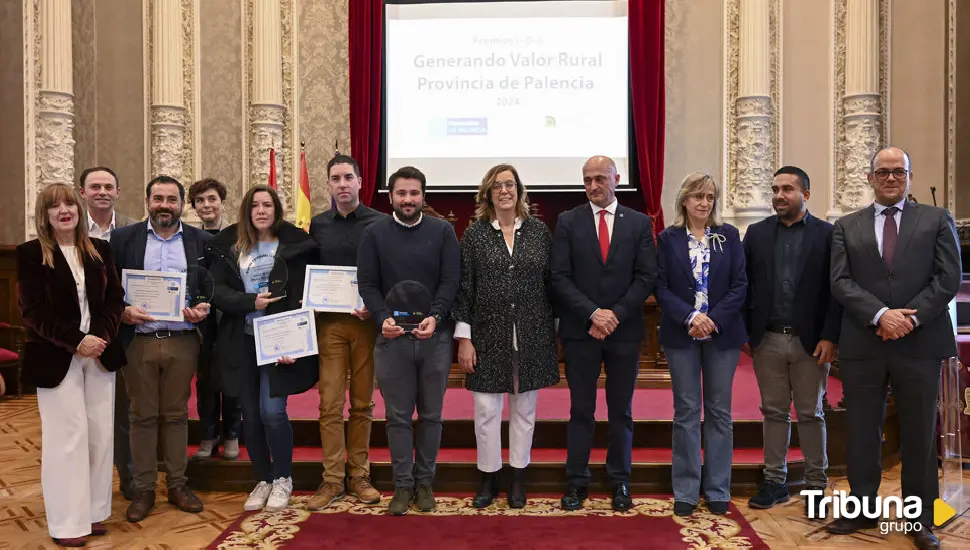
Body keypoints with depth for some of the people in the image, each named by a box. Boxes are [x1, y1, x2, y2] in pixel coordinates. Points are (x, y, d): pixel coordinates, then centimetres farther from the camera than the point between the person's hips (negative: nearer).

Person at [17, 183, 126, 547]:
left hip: (100, 354, 4)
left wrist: (101, 336, -12)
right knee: (67, 437, 0)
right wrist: (76, 341, -18)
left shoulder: (100, 250, 7)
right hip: (57, 359, -4)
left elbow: (116, 298, 4)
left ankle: (94, 512, 18)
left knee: (100, 433, 7)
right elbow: (33, 311, -10)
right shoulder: (30, 253, -4)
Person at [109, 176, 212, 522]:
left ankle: (177, 484, 21)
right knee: (142, 415, 8)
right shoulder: (122, 238, 2)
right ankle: (143, 488, 19)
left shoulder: (202, 241, 4)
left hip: (182, 341, 1)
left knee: (176, 414, 11)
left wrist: (204, 309, -12)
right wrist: (123, 311, -15)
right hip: (139, 341, 0)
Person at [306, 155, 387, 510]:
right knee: (330, 404, 1)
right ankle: (332, 479, 11)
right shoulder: (318, 225, 9)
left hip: (367, 321, -1)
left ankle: (358, 476, 18)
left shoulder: (380, 223, 0)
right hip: (329, 322, 2)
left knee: (362, 403, 7)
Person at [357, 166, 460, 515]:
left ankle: (424, 482, 23)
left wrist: (435, 317, -18)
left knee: (431, 414, 9)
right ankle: (403, 485, 18)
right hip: (392, 338, 0)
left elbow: (451, 280, -3)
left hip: (435, 336, 0)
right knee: (397, 415, 6)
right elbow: (367, 283, 1)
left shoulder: (443, 231, 4)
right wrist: (382, 319, -16)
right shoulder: (374, 233, 5)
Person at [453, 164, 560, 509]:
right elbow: (464, 288, -1)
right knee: (486, 410, 4)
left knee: (524, 408, 11)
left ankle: (518, 478, 26)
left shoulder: (539, 232, 3)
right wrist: (463, 338, -5)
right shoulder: (475, 234, 0)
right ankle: (489, 477, 22)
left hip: (532, 336, 1)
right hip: (488, 335, -1)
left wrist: (554, 332, 5)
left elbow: (551, 284, 6)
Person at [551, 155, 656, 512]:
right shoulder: (567, 222, 2)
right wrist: (592, 313, -14)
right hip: (580, 331, -1)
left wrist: (615, 315, -12)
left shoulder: (640, 223, 4)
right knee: (581, 410, 7)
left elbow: (646, 277, -1)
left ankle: (620, 482, 22)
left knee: (621, 411, 10)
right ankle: (577, 482, 17)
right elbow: (560, 277, -4)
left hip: (625, 330, 1)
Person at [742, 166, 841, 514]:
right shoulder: (757, 233, 6)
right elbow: (745, 285, 5)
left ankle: (816, 484, 20)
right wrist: (746, 332, 0)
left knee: (810, 414, 8)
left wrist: (830, 337, -10)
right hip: (767, 340, 2)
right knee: (774, 412, 10)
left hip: (810, 341, -2)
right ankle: (775, 482, 19)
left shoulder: (827, 234, -1)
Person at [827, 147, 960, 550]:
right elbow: (841, 282, -1)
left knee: (919, 434, 8)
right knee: (861, 432, 8)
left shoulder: (937, 220, 7)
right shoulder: (847, 226, 9)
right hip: (863, 345, 1)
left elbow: (948, 278, -2)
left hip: (920, 343, -1)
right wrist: (881, 315, -16)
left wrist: (909, 318, -14)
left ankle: (921, 517, 21)